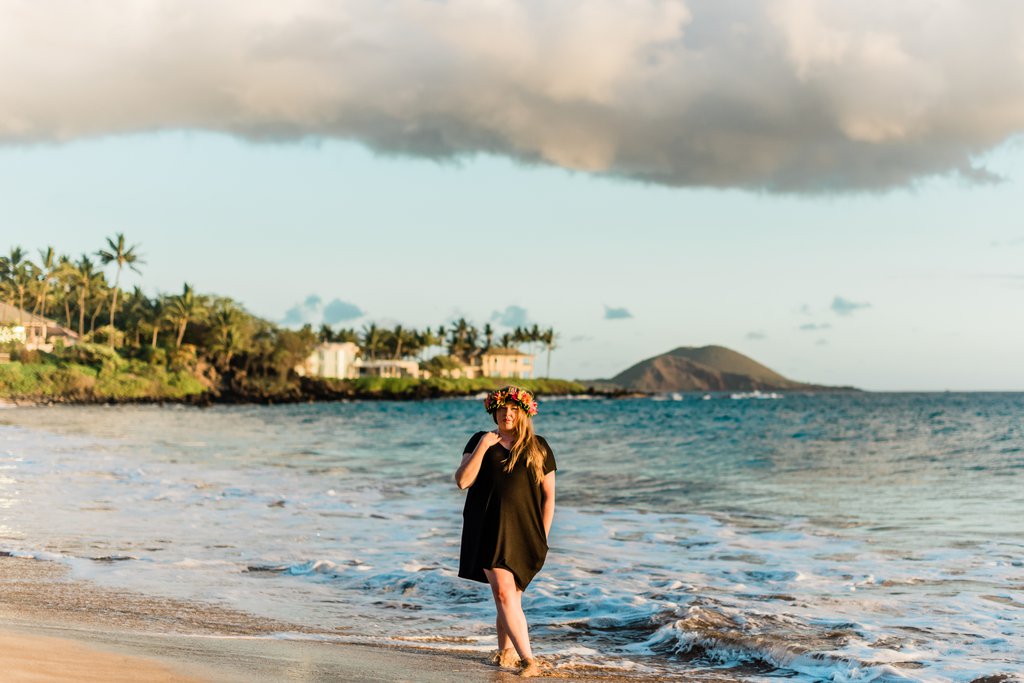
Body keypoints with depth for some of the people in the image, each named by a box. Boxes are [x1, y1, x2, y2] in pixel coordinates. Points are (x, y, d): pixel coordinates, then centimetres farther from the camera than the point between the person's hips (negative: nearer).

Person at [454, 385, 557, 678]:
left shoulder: (538, 448, 6)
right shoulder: (480, 441, 6)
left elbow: (548, 495, 7)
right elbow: (462, 481, -5)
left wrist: (543, 535, 3)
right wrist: (482, 447, -12)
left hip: (525, 533, 1)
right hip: (490, 530, -1)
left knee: (509, 595, 7)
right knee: (504, 593, -12)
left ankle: (505, 649, 28)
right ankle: (528, 659, -13)